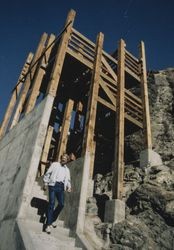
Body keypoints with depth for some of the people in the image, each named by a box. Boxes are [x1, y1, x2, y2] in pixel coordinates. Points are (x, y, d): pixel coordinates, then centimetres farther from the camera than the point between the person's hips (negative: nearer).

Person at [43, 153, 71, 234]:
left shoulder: (67, 169, 23)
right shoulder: (55, 164, 10)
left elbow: (68, 179, 21)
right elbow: (47, 173, 5)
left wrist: (69, 186, 3)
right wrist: (45, 183, -4)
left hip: (61, 187, 4)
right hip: (53, 185, -4)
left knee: (61, 204, -5)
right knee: (52, 203, -12)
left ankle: (53, 219, 19)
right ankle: (48, 224, -7)